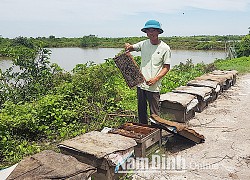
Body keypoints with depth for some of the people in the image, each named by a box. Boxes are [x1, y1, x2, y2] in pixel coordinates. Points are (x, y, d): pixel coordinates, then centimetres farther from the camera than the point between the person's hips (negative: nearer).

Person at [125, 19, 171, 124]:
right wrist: (128, 47, -10)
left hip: (153, 87, -5)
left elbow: (166, 67, -6)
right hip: (141, 84, 5)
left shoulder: (165, 48, -7)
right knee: (141, 111, 18)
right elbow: (131, 48, 15)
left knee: (154, 114, 1)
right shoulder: (144, 44, 5)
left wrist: (155, 79, -20)